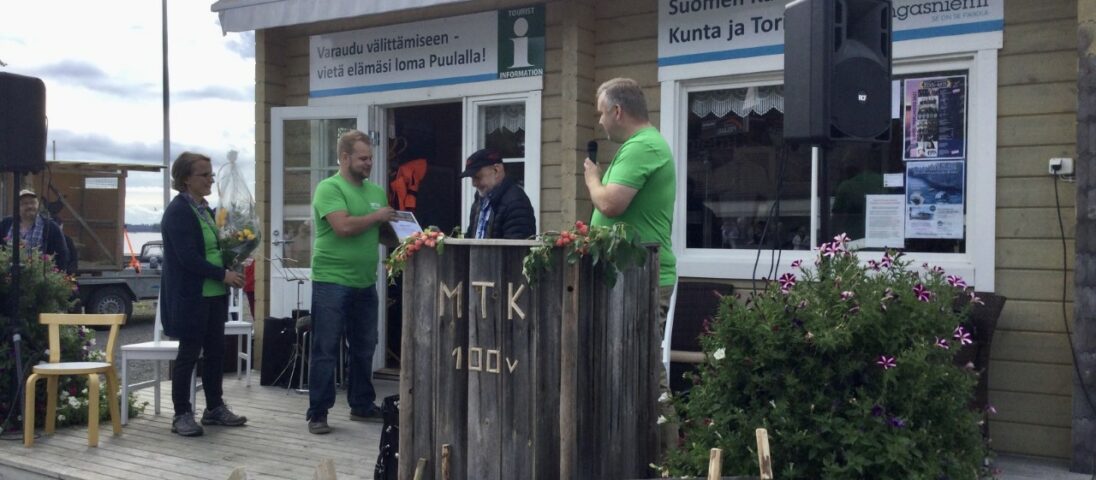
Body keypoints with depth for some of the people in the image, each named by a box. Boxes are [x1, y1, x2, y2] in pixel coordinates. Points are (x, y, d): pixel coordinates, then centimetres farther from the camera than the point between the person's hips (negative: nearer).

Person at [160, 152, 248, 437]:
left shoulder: (205, 209, 13)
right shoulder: (178, 211, -13)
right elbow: (187, 256, -21)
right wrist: (223, 274, -19)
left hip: (213, 294, 8)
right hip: (190, 295, -8)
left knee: (216, 350, 12)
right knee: (189, 352, 0)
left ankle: (215, 408, 24)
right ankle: (182, 414, 11)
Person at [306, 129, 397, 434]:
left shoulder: (376, 191, 12)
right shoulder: (330, 188, -9)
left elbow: (384, 234, 19)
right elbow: (343, 226, -23)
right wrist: (377, 217, -10)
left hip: (365, 283, 7)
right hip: (332, 282, -7)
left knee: (364, 349, 15)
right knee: (326, 350, 0)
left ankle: (362, 406, 29)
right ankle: (317, 414, 8)